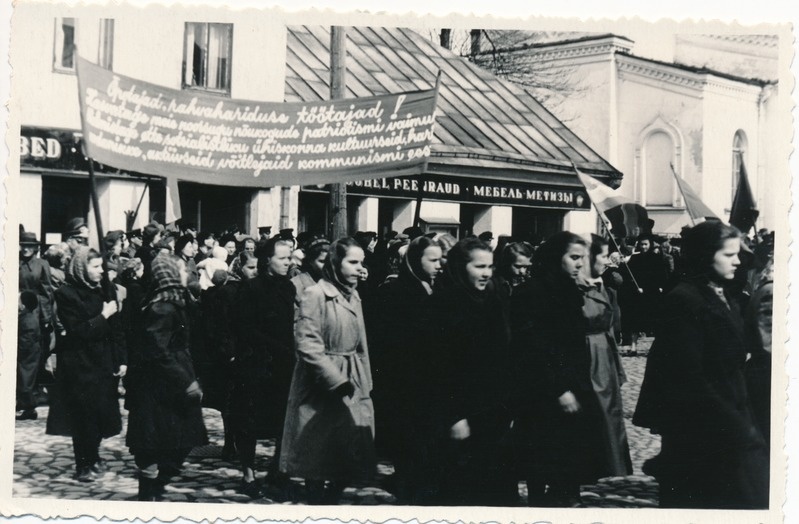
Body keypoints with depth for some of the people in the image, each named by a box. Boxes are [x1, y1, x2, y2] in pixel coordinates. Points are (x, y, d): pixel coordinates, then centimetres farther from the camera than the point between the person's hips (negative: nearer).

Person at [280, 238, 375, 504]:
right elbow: (308, 345, -17)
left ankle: (331, 499, 21)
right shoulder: (316, 294, -11)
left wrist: (366, 381, 11)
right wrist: (337, 381, -19)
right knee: (318, 455, 1)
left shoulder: (353, 296, 13)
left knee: (353, 454, 4)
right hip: (321, 386, -7)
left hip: (353, 384, 7)